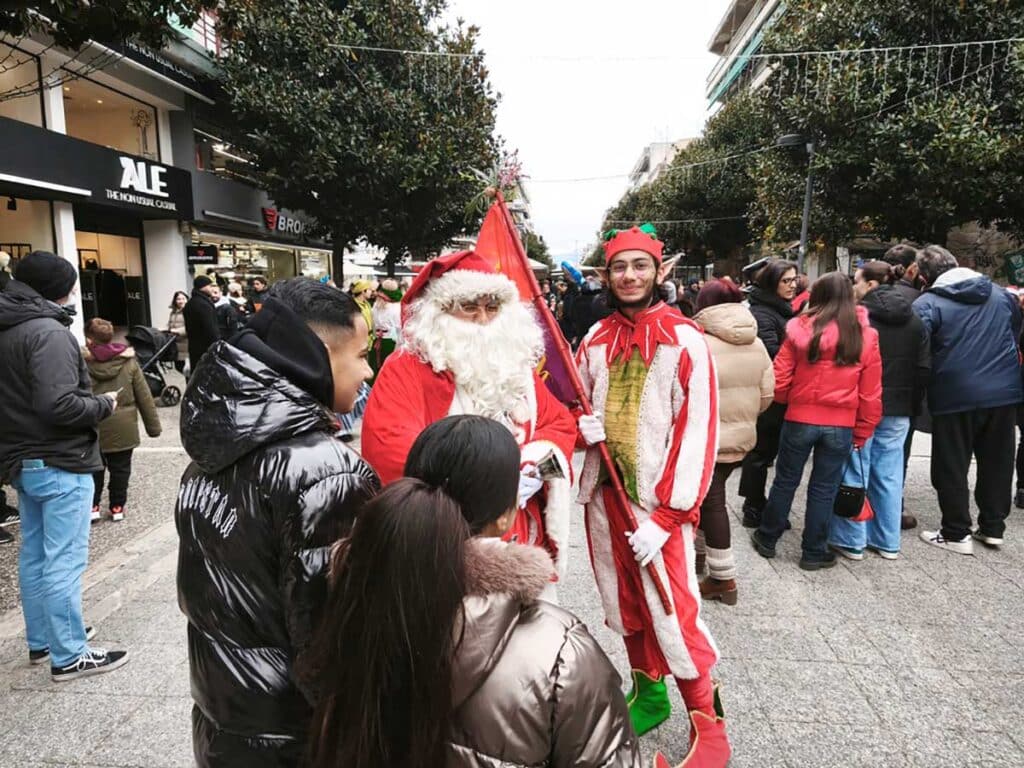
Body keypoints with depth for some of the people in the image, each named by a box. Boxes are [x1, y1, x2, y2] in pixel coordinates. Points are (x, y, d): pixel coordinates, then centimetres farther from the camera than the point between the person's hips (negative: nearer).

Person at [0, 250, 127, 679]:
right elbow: (58, 405, -27)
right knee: (63, 562, -2)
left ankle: (41, 642, 30)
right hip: (59, 464, -10)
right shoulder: (48, 332, -20)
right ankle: (69, 656, 8)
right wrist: (104, 405, -12)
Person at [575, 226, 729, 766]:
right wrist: (583, 427, -8)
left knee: (673, 613, -2)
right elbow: (577, 407, 17)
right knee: (624, 605, 16)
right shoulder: (596, 340, 6)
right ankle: (648, 693, 37)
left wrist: (665, 516, -16)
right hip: (605, 495, 5)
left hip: (658, 503, -5)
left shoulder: (685, 341, -8)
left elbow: (698, 433, -12)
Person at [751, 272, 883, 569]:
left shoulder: (800, 330, -8)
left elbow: (779, 380, -6)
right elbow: (871, 394, -1)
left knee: (785, 480, 14)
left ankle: (767, 538, 28)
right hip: (841, 425, 1)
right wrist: (862, 433, 9)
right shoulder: (865, 337, -4)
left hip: (800, 419, -1)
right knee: (824, 488, 12)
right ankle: (814, 552, 23)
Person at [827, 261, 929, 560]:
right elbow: (924, 367, 9)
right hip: (898, 409, 6)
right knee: (889, 474, 12)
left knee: (854, 474, 3)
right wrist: (912, 404, 15)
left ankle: (851, 541, 11)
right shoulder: (914, 320, 8)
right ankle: (888, 541, 21)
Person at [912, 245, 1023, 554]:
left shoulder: (927, 303, -10)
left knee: (951, 468, 6)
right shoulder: (999, 293, 9)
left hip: (955, 396, -5)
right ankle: (993, 527, 27)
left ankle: (957, 534, 13)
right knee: (997, 463, 17)